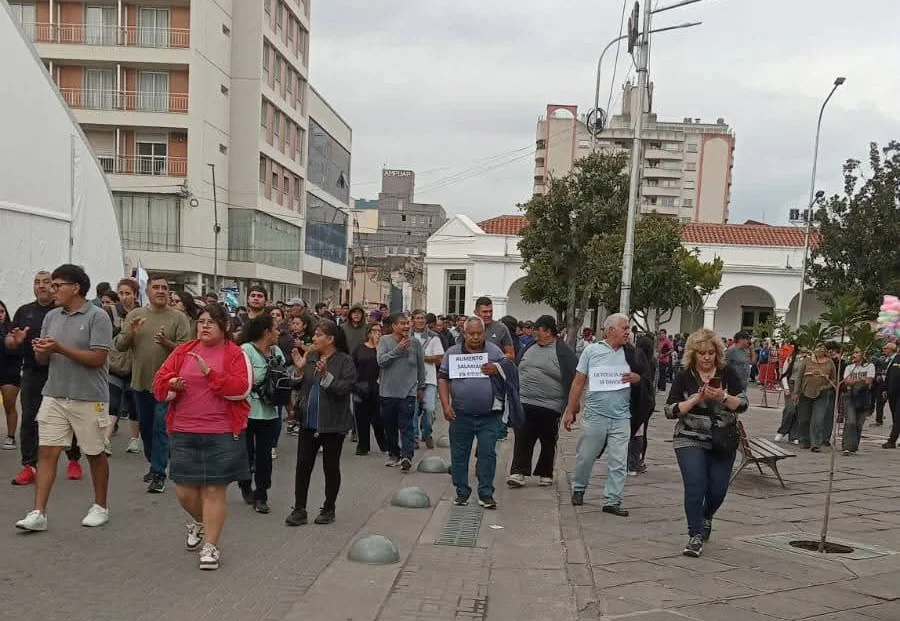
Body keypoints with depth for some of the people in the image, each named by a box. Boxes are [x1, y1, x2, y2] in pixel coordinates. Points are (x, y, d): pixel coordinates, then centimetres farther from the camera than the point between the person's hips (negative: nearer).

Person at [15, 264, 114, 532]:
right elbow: (42, 359, 14)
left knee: (95, 454, 9)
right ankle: (38, 513, 3)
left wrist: (60, 348, -22)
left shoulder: (98, 317, -9)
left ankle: (100, 507, 24)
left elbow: (98, 358, -16)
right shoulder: (51, 317, 10)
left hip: (89, 398, -5)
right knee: (46, 452, 0)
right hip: (54, 396, 5)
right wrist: (42, 352, -10)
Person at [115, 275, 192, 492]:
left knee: (161, 428, -6)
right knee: (145, 426, 17)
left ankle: (159, 474, 0)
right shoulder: (134, 315, 5)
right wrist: (130, 334, -16)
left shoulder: (179, 318, -4)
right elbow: (119, 346, 3)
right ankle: (154, 464, 35)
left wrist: (167, 343, -24)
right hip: (140, 381, 4)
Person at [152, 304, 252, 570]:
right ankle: (200, 522, 41)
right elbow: (159, 383, 6)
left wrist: (210, 372, -22)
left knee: (214, 490, 0)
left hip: (223, 435, -3)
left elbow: (242, 389, -15)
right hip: (183, 433, 4)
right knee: (184, 491, 9)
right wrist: (172, 385, -16)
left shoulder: (236, 354, -2)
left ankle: (211, 546, 14)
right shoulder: (183, 351, 8)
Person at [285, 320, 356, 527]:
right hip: (308, 422, 5)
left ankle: (329, 509, 21)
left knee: (331, 467, 8)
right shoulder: (310, 358, 7)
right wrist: (299, 370, -5)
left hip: (333, 424, -5)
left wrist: (325, 375, -26)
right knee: (303, 465, 4)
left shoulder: (345, 361, -8)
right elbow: (300, 387, 12)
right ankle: (299, 510, 12)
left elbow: (345, 388, -17)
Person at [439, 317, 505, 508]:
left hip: (489, 416, -1)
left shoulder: (495, 351, 5)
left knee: (487, 454, 0)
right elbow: (443, 379, 3)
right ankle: (462, 492, 20)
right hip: (460, 415, 1)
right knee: (459, 455, 8)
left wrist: (496, 371, -15)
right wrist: (446, 405, -7)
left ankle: (486, 494, 9)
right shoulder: (452, 352, 4)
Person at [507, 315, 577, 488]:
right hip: (524, 404, 4)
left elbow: (573, 379, -7)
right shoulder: (528, 347, 10)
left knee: (548, 442, 10)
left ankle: (545, 474, 23)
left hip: (550, 407, -4)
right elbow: (516, 371, 18)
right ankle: (518, 472, 3)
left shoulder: (563, 352, -6)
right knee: (522, 440, -1)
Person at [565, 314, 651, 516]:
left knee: (618, 462, 0)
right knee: (585, 457, 9)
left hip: (621, 418, 2)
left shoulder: (632, 354, 6)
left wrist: (637, 378, -9)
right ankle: (578, 489, 32)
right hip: (595, 416, -2)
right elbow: (578, 382, 1)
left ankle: (612, 501, 9)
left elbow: (647, 378, 15)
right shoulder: (592, 350, -1)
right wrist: (570, 411, 0)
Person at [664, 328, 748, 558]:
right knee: (695, 487, -14)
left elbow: (742, 404, -6)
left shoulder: (728, 373, -1)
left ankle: (706, 517, 41)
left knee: (717, 491, 9)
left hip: (723, 442, 2)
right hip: (690, 440, -2)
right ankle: (696, 536, -3)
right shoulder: (684, 376, -3)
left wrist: (722, 396, -24)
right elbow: (670, 410, -7)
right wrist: (696, 399, -18)